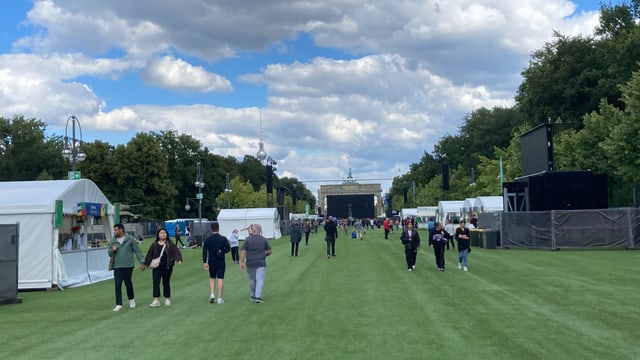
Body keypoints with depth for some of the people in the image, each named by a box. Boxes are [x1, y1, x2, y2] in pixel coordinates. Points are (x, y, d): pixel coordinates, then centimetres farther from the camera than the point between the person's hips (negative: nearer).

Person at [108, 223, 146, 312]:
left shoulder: (130, 239, -3)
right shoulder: (113, 241, 7)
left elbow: (137, 251, 0)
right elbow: (109, 253, 13)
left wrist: (142, 262, -4)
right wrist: (112, 250, -10)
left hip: (128, 266, -2)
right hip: (117, 266, 2)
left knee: (128, 283, 8)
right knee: (117, 285, -3)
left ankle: (131, 299, 30)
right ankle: (119, 304, -1)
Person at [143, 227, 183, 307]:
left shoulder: (170, 244, 0)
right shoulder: (154, 245, 4)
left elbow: (176, 252, -8)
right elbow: (149, 255, 8)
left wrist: (179, 259, -25)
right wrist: (146, 264, 10)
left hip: (167, 267, 0)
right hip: (157, 267, 1)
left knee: (166, 283, 9)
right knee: (156, 282, -9)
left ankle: (167, 299, 22)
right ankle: (156, 300, -10)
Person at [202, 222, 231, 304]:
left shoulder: (207, 239, 0)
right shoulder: (223, 238, -5)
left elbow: (204, 251, -3)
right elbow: (228, 248, -10)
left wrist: (204, 262, -1)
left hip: (211, 262, 2)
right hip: (221, 262, -2)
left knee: (212, 278, 17)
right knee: (220, 279, 1)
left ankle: (212, 294, 0)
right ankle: (219, 298, 0)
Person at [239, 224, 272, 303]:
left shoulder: (247, 239, -4)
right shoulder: (264, 239, -1)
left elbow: (243, 251, -8)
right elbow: (269, 251, 1)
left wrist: (241, 262, -4)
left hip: (250, 263, 1)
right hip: (261, 263, -1)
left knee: (252, 280, 15)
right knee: (260, 280, -2)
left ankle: (253, 296, 26)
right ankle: (258, 297, -13)